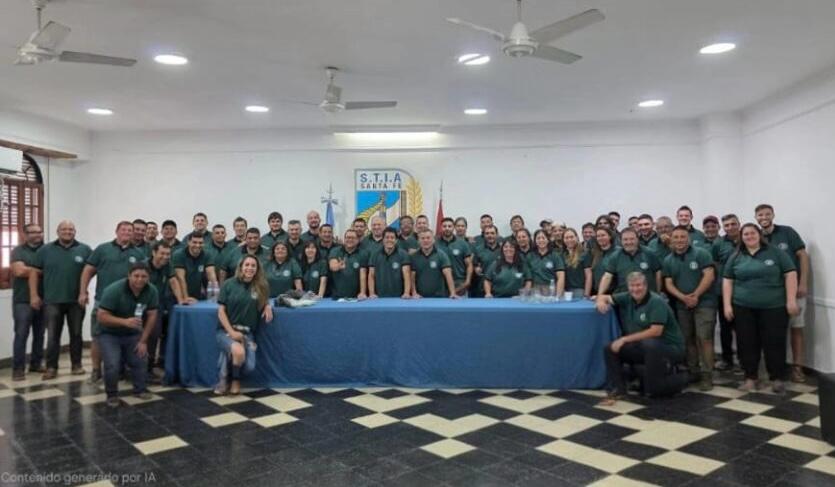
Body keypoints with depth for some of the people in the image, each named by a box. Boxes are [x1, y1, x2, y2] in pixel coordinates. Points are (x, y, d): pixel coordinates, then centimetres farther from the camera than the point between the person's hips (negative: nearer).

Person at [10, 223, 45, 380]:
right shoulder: (18, 251, 0)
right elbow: (19, 271, -15)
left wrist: (30, 270, -9)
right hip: (23, 300, -3)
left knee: (39, 334, 10)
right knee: (21, 334, -4)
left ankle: (36, 363, 20)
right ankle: (18, 368, 1)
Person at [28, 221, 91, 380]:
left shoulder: (85, 250, 2)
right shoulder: (45, 250, 4)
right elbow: (35, 273, 4)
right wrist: (34, 295, -3)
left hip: (76, 300, 0)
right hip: (52, 300, 0)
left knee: (76, 334, 9)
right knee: (52, 335, 3)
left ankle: (76, 364, 20)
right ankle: (51, 367, 10)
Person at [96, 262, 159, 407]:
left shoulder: (151, 291, -15)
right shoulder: (113, 290, -27)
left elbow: (151, 316, -8)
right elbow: (101, 317, -27)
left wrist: (143, 341, -8)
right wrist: (125, 321, -40)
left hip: (133, 333, 4)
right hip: (110, 333, -4)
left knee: (141, 360, -4)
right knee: (113, 365, -17)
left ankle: (139, 389, 20)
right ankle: (112, 394, 8)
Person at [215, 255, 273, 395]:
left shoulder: (261, 286, 4)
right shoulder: (229, 284, -2)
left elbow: (265, 300, 24)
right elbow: (221, 311, -3)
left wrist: (268, 306, -1)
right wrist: (231, 332, -14)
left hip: (247, 333, 2)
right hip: (226, 330, -2)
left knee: (249, 367, -20)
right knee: (239, 352, -33)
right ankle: (234, 379, -1)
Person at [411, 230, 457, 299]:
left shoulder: (442, 255, -4)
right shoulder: (414, 257, 3)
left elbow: (448, 275, -13)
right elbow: (412, 277, 4)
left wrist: (452, 293, -22)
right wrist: (414, 293, -8)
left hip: (439, 296, -1)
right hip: (421, 297, 1)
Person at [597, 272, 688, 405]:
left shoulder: (656, 302, -20)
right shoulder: (628, 298, -1)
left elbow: (656, 332, -28)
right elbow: (607, 298, 12)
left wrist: (625, 339, -28)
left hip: (670, 348, -6)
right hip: (643, 347, 6)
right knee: (609, 349, -8)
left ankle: (680, 379, 6)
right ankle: (616, 390, 1)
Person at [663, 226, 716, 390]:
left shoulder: (701, 254, -4)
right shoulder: (668, 260, 8)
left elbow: (709, 276, -12)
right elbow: (668, 284, 3)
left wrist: (696, 295, -16)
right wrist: (683, 297, -13)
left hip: (704, 303, -5)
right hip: (682, 306, 5)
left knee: (704, 338, -10)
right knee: (687, 340, 10)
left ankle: (707, 375, -3)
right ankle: (693, 371, 22)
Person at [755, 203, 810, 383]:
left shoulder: (787, 232, -3)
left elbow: (803, 256, -4)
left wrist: (803, 283, -10)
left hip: (794, 287, -2)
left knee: (796, 327, 3)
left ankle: (797, 367, 9)